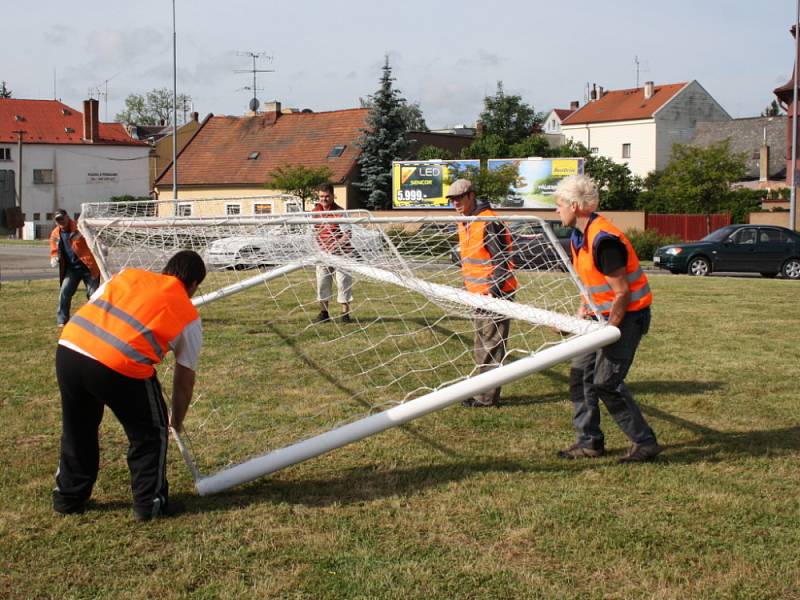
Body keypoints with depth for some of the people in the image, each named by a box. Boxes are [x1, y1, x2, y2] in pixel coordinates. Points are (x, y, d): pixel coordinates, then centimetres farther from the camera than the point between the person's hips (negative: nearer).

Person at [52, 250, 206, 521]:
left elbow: (90, 309, 20)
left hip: (68, 348, 5)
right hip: (120, 367, -5)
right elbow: (184, 380, 18)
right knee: (150, 434, 19)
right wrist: (177, 422, 33)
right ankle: (150, 503, 24)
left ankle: (68, 496, 40)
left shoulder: (128, 274, 23)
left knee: (77, 429, 27)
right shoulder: (189, 317, 14)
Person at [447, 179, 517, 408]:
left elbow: (502, 260, -19)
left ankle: (488, 397, 1)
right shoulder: (464, 224, 13)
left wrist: (493, 292, -21)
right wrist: (469, 288, 20)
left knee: (492, 346, -4)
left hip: (495, 294, -10)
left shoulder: (488, 222, -17)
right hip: (478, 294, 10)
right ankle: (484, 391, 26)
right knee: (481, 347, 16)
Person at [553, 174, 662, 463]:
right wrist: (582, 311, 6)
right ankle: (589, 442, 18)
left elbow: (622, 292, -23)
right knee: (580, 373, 8)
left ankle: (644, 442, 1)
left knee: (606, 382, -11)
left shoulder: (603, 240, -24)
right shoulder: (578, 238, 7)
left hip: (627, 315, -10)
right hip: (603, 316, 10)